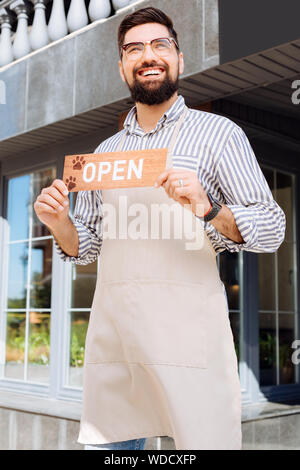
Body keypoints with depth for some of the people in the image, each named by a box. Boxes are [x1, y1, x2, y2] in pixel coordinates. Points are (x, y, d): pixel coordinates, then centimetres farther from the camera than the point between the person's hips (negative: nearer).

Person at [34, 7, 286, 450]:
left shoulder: (217, 132, 4)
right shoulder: (105, 152, 17)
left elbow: (272, 228, -1)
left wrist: (208, 211, -20)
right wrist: (59, 223, -1)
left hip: (186, 327, -4)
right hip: (111, 328, 4)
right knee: (104, 444, 9)